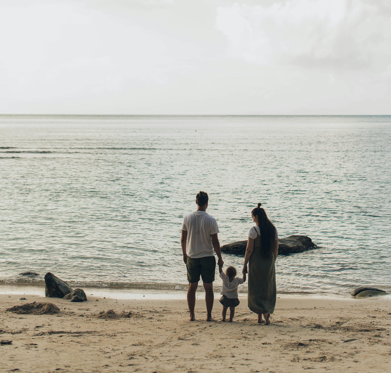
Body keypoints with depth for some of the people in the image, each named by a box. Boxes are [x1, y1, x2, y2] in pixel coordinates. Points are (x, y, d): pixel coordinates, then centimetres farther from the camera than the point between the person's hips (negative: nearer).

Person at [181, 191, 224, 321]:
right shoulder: (211, 221, -12)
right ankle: (209, 315, 9)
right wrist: (220, 258, 2)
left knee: (192, 286, 11)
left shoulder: (187, 218, -4)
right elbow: (215, 242, -9)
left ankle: (192, 315, 13)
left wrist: (184, 254, 17)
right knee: (208, 287, 7)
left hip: (191, 257, 2)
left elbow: (183, 239, 3)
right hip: (207, 257, -2)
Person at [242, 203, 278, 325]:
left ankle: (264, 311, -13)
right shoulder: (273, 229, 4)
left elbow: (249, 249, -12)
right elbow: (276, 249, 8)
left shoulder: (254, 230, -12)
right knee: (268, 288, 13)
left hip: (256, 262, -5)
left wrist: (245, 265, -3)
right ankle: (262, 315, 17)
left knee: (256, 289, 4)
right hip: (269, 262, 5)